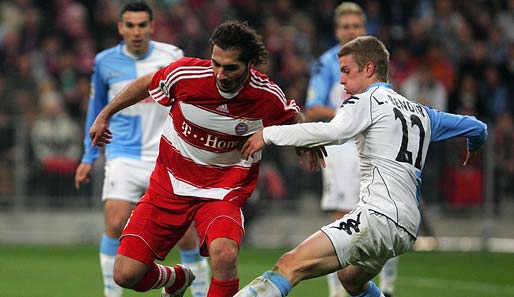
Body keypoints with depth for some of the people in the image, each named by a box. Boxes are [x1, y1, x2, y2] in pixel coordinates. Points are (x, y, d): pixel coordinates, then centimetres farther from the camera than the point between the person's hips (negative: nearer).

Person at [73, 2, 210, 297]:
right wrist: (89, 157, 16)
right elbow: (97, 108, 17)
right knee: (115, 224, -19)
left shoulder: (171, 56, -2)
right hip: (123, 157, 0)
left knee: (186, 235, -3)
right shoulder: (105, 62, 2)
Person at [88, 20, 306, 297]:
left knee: (224, 255, -34)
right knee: (126, 275, -6)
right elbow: (145, 84, 5)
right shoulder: (186, 73, -17)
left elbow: (294, 119, 9)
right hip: (169, 184, 2)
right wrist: (105, 115, 14)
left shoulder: (268, 97, -16)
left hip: (224, 190, -2)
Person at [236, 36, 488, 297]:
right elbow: (477, 129, 34)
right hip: (407, 228, 9)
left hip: (380, 216, -9)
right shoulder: (420, 112, 23)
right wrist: (473, 147, 58)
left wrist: (269, 134, -16)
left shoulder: (368, 101, 0)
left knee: (290, 265, -22)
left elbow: (334, 132, -20)